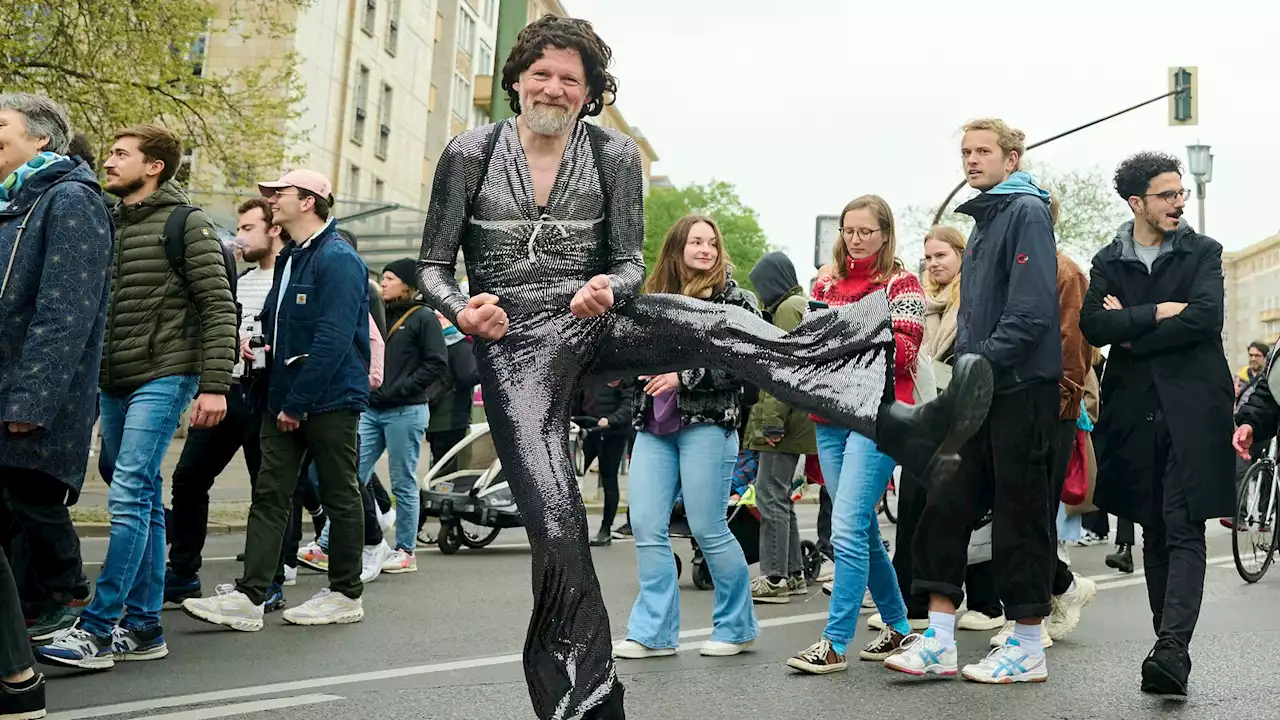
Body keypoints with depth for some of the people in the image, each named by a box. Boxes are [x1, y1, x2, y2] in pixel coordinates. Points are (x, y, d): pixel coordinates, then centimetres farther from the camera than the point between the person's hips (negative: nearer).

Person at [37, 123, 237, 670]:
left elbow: (219, 307, -10)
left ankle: (97, 630, -9)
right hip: (114, 383, 7)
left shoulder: (185, 223, -4)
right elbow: (96, 308, 21)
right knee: (144, 503, 9)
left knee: (129, 497, -12)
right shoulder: (109, 224, 16)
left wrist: (214, 385, -17)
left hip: (162, 377, -7)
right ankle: (143, 628, 14)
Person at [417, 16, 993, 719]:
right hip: (514, 342, -1)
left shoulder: (613, 153, 4)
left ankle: (904, 424, -44)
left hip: (593, 317, 1)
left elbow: (630, 260, 5)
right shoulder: (470, 152, 1)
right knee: (555, 522, -11)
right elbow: (432, 267, 3)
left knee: (721, 327, -28)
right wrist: (462, 310, -20)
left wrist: (607, 288, -20)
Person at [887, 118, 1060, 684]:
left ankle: (1028, 650, 12)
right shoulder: (983, 223, 20)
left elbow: (1032, 309, -18)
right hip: (979, 392, 9)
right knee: (947, 507, 4)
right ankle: (939, 641, 9)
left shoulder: (1026, 212, -8)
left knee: (1019, 515, 0)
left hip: (1021, 388, -9)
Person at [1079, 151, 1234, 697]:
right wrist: (1158, 313, -12)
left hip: (1192, 407, -3)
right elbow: (1092, 325, -4)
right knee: (1155, 534, 8)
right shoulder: (1108, 262, 12)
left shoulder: (1203, 252, 6)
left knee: (1184, 531, -10)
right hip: (1135, 411, 3)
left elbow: (1205, 318, -11)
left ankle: (1171, 648, -18)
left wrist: (1132, 335, -6)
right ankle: (1171, 650, 16)